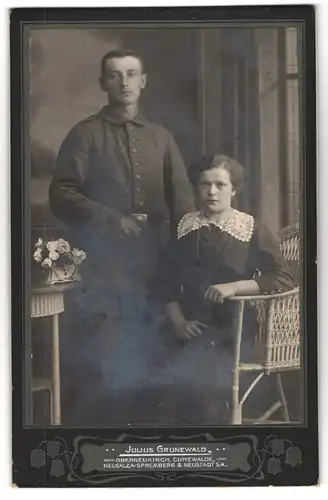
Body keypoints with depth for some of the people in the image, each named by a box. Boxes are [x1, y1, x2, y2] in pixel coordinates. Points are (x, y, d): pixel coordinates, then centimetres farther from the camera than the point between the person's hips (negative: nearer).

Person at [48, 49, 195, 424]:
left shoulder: (162, 138, 17)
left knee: (144, 359, 9)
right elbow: (61, 195, -2)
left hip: (151, 266, 4)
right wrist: (110, 218, -14)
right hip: (101, 267, -3)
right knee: (101, 362, -4)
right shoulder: (85, 134, 5)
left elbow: (182, 201, 13)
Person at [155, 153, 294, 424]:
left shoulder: (253, 231, 3)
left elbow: (283, 279, -6)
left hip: (231, 328, -2)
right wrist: (178, 321, -7)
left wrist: (234, 287, -17)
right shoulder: (183, 227, 11)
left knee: (200, 381, -29)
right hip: (187, 327, 3)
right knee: (170, 381, -25)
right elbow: (168, 282, 9)